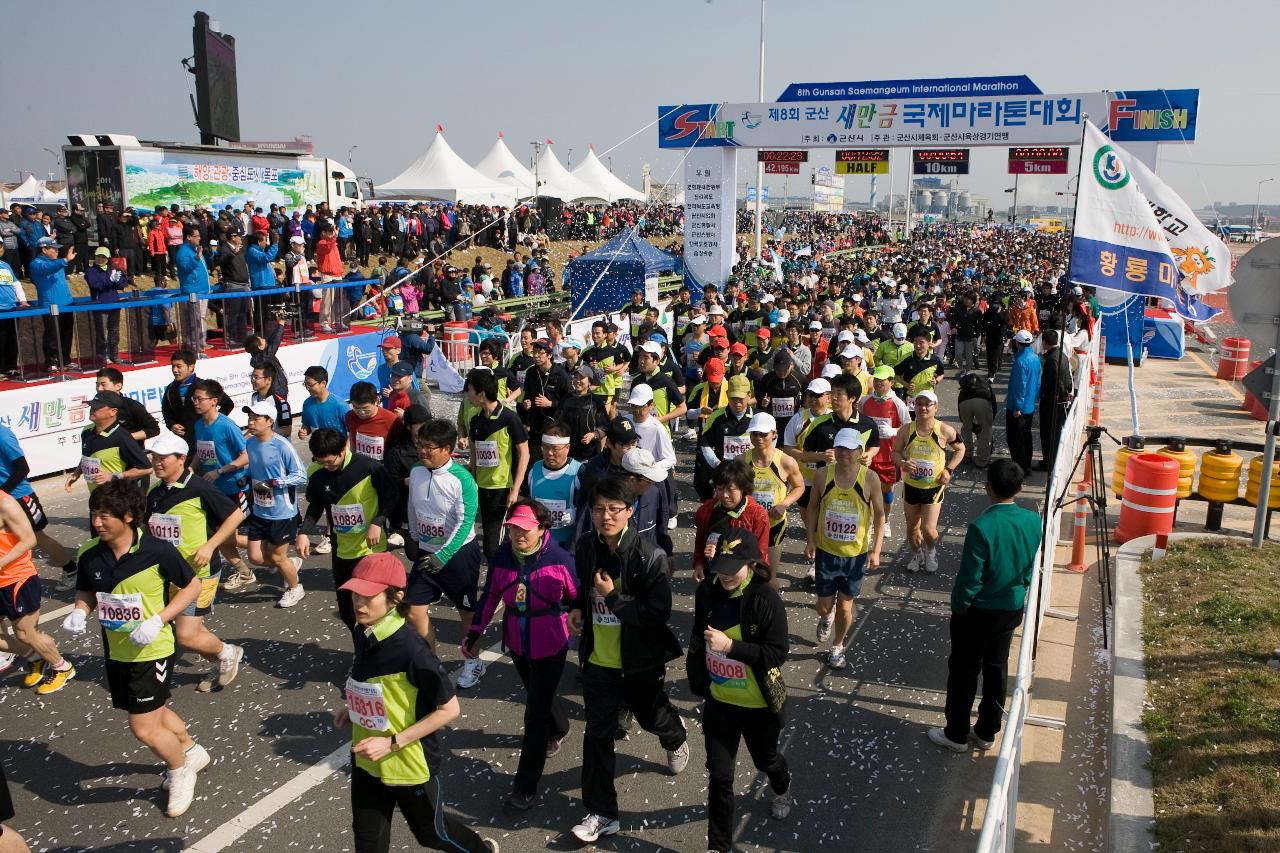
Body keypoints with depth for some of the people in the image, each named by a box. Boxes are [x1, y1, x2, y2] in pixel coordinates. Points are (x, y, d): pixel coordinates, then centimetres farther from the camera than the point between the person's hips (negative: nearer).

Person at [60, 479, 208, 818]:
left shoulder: (157, 551, -21)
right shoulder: (89, 555, -8)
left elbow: (192, 586, -9)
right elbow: (86, 592, 11)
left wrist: (158, 620, -19)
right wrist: (79, 612, -11)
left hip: (152, 652, -6)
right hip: (116, 652, 6)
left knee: (144, 729, -5)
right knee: (154, 713, 24)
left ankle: (180, 770, 26)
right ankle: (192, 751, 51)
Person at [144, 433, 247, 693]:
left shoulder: (199, 488, -16)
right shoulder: (154, 494, 5)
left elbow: (236, 515, -13)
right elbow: (146, 531, 18)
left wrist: (210, 546, -18)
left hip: (200, 572, -7)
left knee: (186, 636, -9)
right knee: (194, 630, 16)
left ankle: (228, 653, 18)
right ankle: (221, 666, 38)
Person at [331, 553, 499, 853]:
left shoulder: (410, 648, -29)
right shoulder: (363, 636, -7)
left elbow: (449, 709, -24)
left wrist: (392, 743, -24)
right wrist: (353, 708, -2)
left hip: (409, 763, -6)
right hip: (366, 760, 6)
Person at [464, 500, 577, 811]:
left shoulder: (559, 559, -20)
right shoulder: (502, 555, -10)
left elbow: (578, 599, -10)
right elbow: (490, 596, 3)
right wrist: (475, 633, 2)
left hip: (550, 646, -4)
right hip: (516, 644, 5)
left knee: (535, 714, -1)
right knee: (540, 696, 27)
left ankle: (526, 787, 11)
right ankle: (558, 730, 59)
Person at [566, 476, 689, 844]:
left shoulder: (650, 557, -23)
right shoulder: (586, 548, -5)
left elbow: (659, 613, -23)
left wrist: (613, 597, -27)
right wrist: (578, 608, -5)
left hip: (640, 662, -3)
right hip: (597, 661, 3)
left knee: (652, 718, 22)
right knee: (597, 735, 5)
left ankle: (676, 739, 59)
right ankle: (601, 813, 18)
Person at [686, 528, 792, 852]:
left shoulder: (766, 599, -25)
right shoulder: (707, 592, -10)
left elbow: (778, 653, -24)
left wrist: (730, 646, -32)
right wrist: (698, 679, 8)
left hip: (758, 705, -3)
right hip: (718, 700, 3)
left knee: (765, 760, 25)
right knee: (719, 775, 7)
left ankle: (782, 788, 61)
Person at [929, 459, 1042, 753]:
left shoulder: (982, 527, -30)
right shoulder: (1033, 521, -10)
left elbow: (969, 580, -22)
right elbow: (1030, 569, 4)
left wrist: (958, 607, -6)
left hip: (979, 611, -6)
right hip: (1012, 608, 6)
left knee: (963, 671, 12)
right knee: (997, 668, 20)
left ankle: (956, 734, 26)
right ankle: (987, 732, 34)